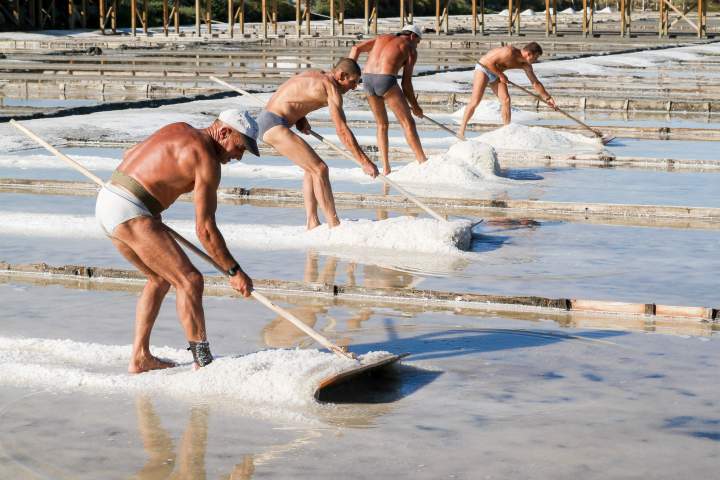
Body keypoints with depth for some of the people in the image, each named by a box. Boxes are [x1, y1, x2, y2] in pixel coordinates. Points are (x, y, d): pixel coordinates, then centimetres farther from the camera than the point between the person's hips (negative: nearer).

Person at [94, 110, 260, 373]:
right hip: (131, 213, -10)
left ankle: (140, 357, 22)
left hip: (107, 202, 10)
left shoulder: (179, 130, 17)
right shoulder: (206, 160, -10)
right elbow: (205, 230, -12)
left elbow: (129, 155, 32)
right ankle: (203, 362, -10)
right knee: (189, 280, -8)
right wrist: (234, 271, -5)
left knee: (161, 279, 22)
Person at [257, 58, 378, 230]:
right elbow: (342, 130, -18)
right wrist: (364, 162, -17)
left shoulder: (315, 75, 16)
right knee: (319, 169, -12)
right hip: (274, 125, -10)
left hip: (266, 119, 10)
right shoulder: (331, 88, -13)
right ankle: (334, 225, -12)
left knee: (312, 167, 17)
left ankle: (312, 223, 14)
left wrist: (300, 118, 7)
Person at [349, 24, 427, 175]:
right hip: (386, 81, -5)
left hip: (367, 79, 5)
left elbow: (356, 48, 16)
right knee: (408, 123, 5)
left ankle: (386, 167, 14)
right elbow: (406, 83, 8)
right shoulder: (411, 49, 13)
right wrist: (415, 107, 18)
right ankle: (423, 163, 3)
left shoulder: (382, 38, 28)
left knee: (382, 124, 20)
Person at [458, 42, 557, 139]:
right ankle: (461, 130, -7)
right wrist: (501, 75, -20)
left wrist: (547, 98, 3)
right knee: (475, 101, -13)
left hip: (496, 73, 7)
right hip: (483, 69, -7)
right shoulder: (509, 52, -31)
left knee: (506, 100, -8)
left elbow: (536, 83, 3)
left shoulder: (526, 65, -6)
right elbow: (489, 62, -28)